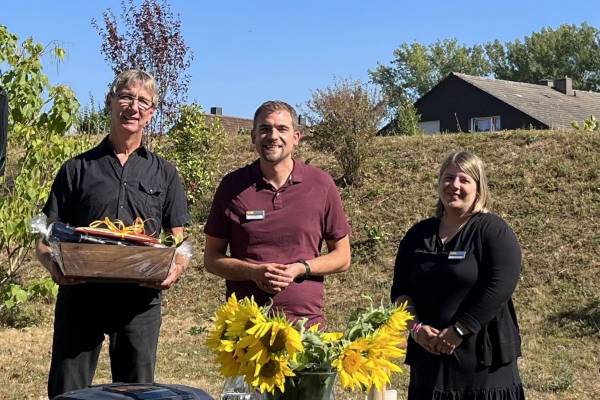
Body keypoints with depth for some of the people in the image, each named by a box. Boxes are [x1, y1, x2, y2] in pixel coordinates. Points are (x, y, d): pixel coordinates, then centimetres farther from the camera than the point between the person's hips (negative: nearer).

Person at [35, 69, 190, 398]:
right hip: (80, 294, -1)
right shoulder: (77, 169, 9)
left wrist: (176, 268, -12)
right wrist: (52, 263, -16)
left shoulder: (164, 173, 13)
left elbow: (178, 240, 11)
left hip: (140, 298, 1)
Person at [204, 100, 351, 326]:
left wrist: (300, 269, -9)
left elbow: (342, 258, 8)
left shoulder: (321, 184, 2)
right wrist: (254, 272, -11)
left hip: (306, 319, 0)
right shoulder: (232, 186, 2)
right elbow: (212, 259, 7)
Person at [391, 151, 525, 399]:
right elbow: (400, 289, 10)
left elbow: (498, 287, -15)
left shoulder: (493, 231, -4)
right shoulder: (419, 234, 11)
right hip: (428, 354, 4)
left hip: (483, 354, -4)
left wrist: (458, 331, -17)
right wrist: (415, 327, -7)